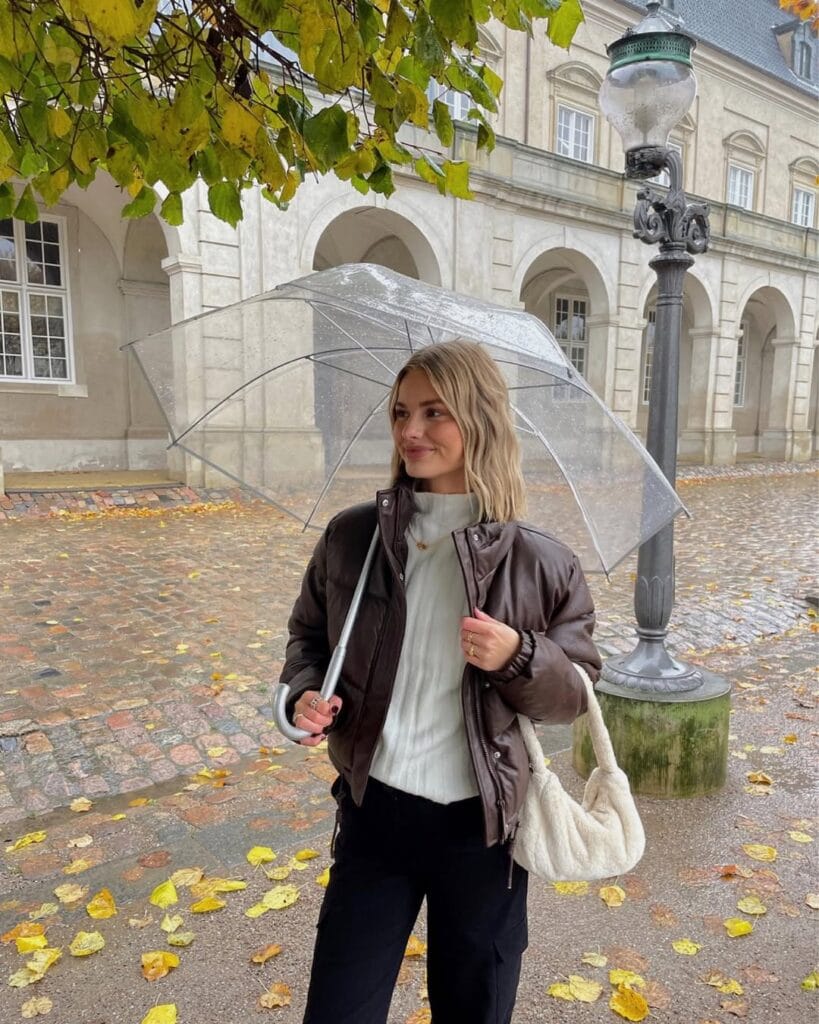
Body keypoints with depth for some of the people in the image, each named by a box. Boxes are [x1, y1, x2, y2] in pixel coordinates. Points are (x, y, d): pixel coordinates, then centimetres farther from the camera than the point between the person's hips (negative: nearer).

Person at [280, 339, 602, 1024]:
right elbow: (309, 635, 8)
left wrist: (520, 658, -23)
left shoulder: (540, 563, -10)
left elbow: (574, 696, -3)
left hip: (481, 825, 0)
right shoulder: (352, 538, -5)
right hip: (375, 812, 1)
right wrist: (305, 693, -12)